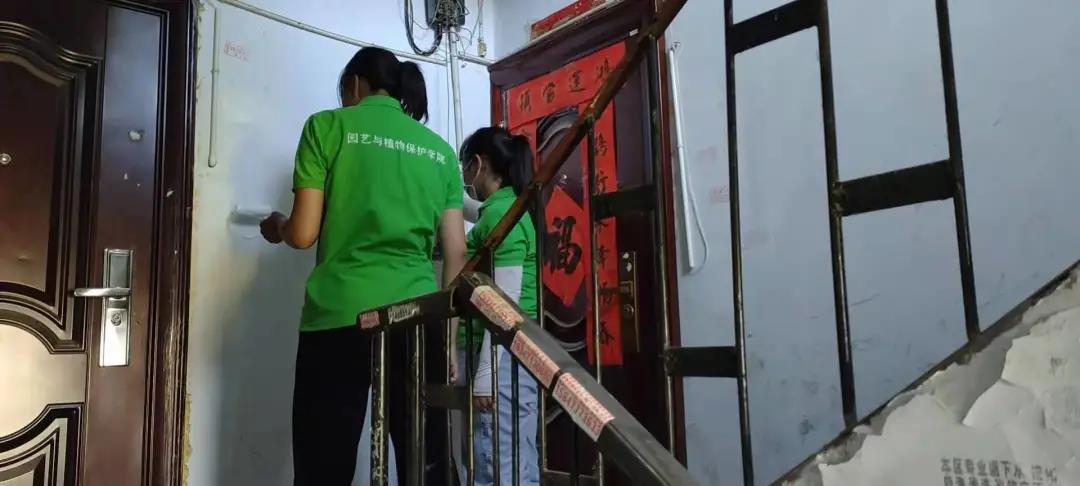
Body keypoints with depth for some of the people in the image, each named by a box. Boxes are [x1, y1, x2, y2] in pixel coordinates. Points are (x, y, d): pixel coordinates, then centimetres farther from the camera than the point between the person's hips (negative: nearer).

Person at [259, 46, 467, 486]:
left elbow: (304, 234, 0)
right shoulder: (440, 149, 14)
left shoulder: (328, 126, 5)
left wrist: (276, 228, 23)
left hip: (340, 316, -3)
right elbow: (455, 253, 10)